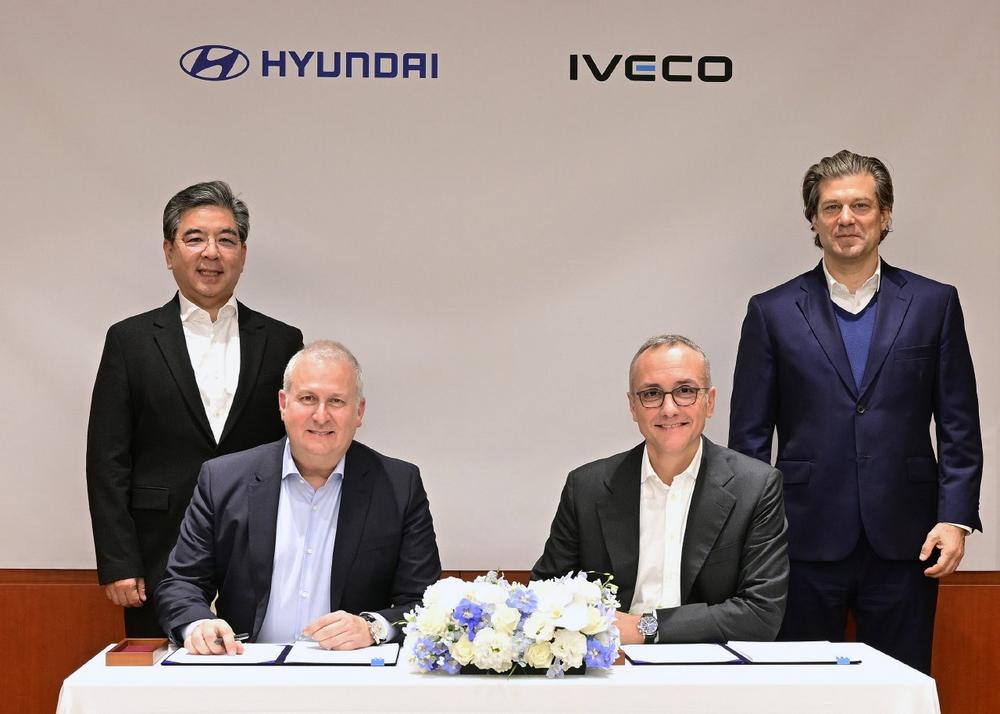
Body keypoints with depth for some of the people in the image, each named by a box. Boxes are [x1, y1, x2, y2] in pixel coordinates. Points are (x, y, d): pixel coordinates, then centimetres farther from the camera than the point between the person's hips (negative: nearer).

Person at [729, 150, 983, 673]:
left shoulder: (933, 304, 7)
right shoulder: (773, 312, 5)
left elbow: (959, 427, 6)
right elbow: (749, 437, 5)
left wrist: (955, 517, -4)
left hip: (903, 545, 1)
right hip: (807, 543, 0)